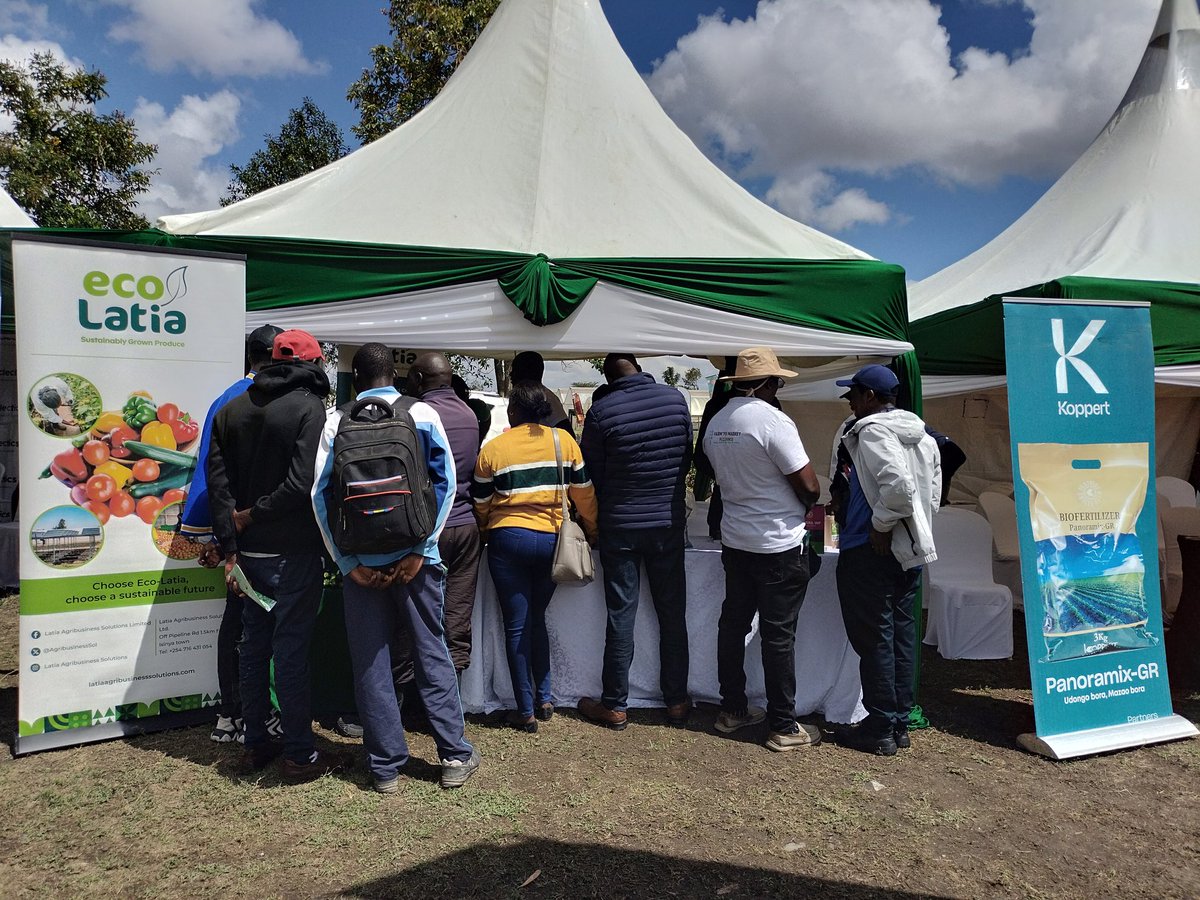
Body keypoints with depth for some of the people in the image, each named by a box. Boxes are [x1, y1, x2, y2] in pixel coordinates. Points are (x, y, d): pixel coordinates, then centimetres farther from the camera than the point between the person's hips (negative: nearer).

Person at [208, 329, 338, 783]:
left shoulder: (231, 410, 8)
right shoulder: (308, 407, -12)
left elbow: (217, 479, 3)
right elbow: (302, 483, -22)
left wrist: (230, 548, 2)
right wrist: (251, 516, -8)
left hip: (248, 552, 6)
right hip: (291, 553, -6)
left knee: (253, 644, 16)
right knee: (291, 649, 0)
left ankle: (257, 744, 28)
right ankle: (299, 755, 10)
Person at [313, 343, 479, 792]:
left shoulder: (336, 422, 2)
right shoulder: (422, 414, 2)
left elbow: (320, 494, -5)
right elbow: (445, 481, -6)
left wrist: (347, 562, -5)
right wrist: (420, 550, -6)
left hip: (360, 561, 0)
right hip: (413, 556, 0)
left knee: (370, 662, 10)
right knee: (431, 653, 11)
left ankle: (386, 766, 17)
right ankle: (455, 755, 16)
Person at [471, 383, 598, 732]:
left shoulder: (492, 448, -1)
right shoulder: (563, 440, 1)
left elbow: (481, 503, 7)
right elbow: (583, 491, 6)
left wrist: (486, 533, 27)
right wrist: (591, 530, 22)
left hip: (507, 540, -2)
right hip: (551, 542, 2)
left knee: (516, 626, 6)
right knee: (537, 618, 20)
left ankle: (526, 711, 12)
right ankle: (545, 697, 21)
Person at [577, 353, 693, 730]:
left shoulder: (602, 410, -11)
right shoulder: (676, 398, -3)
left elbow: (591, 474, -3)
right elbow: (687, 457, 8)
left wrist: (598, 517, 15)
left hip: (620, 526, -2)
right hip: (669, 523, 3)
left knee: (620, 617, 7)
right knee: (673, 615, 12)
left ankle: (614, 705, 18)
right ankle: (677, 702, 23)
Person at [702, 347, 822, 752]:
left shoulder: (715, 424, 4)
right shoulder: (773, 421, -19)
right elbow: (809, 486, -17)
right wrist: (806, 505, 4)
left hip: (734, 539, 7)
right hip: (779, 544, -7)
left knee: (733, 623, 15)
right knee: (778, 635, 2)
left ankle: (732, 710, 28)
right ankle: (784, 727, 14)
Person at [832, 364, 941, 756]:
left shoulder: (872, 431, -15)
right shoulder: (923, 435, 13)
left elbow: (899, 485, -28)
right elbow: (934, 493, 15)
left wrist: (881, 525, -17)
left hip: (871, 551, -9)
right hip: (911, 551, 9)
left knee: (873, 639, 0)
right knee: (902, 635, 14)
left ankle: (879, 730, 9)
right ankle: (899, 723, 24)